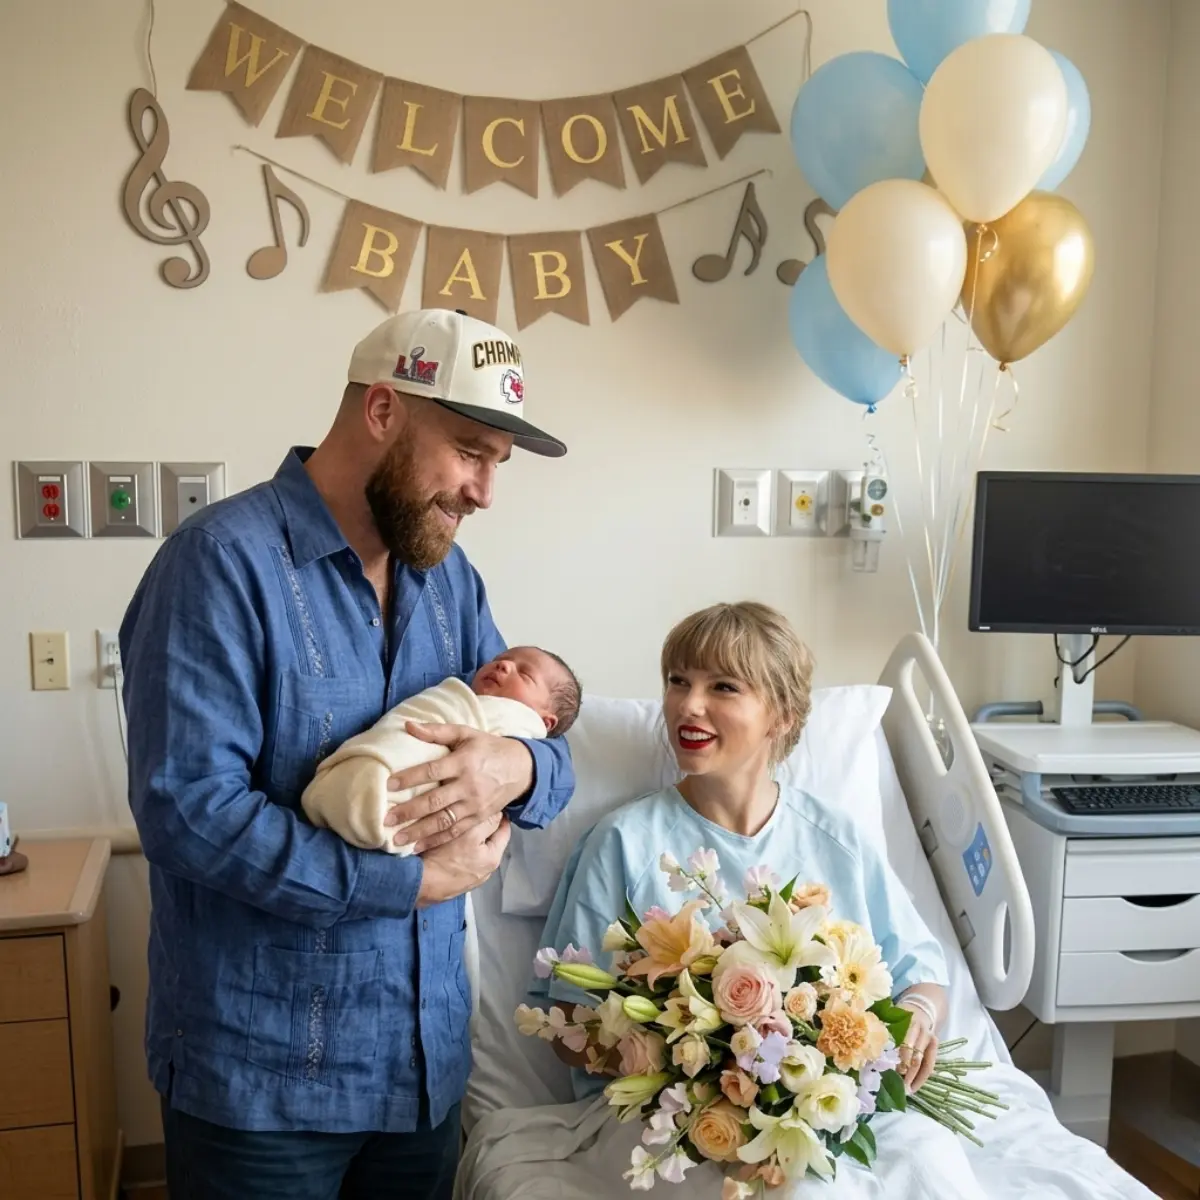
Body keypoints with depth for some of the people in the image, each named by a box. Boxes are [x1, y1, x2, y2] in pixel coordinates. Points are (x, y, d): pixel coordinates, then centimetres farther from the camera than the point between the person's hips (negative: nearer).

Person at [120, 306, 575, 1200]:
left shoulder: (449, 576, 4)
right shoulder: (226, 561, -17)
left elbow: (552, 759, 5)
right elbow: (186, 807, -24)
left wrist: (516, 768, -19)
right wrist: (415, 880, -20)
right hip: (261, 1074, -6)